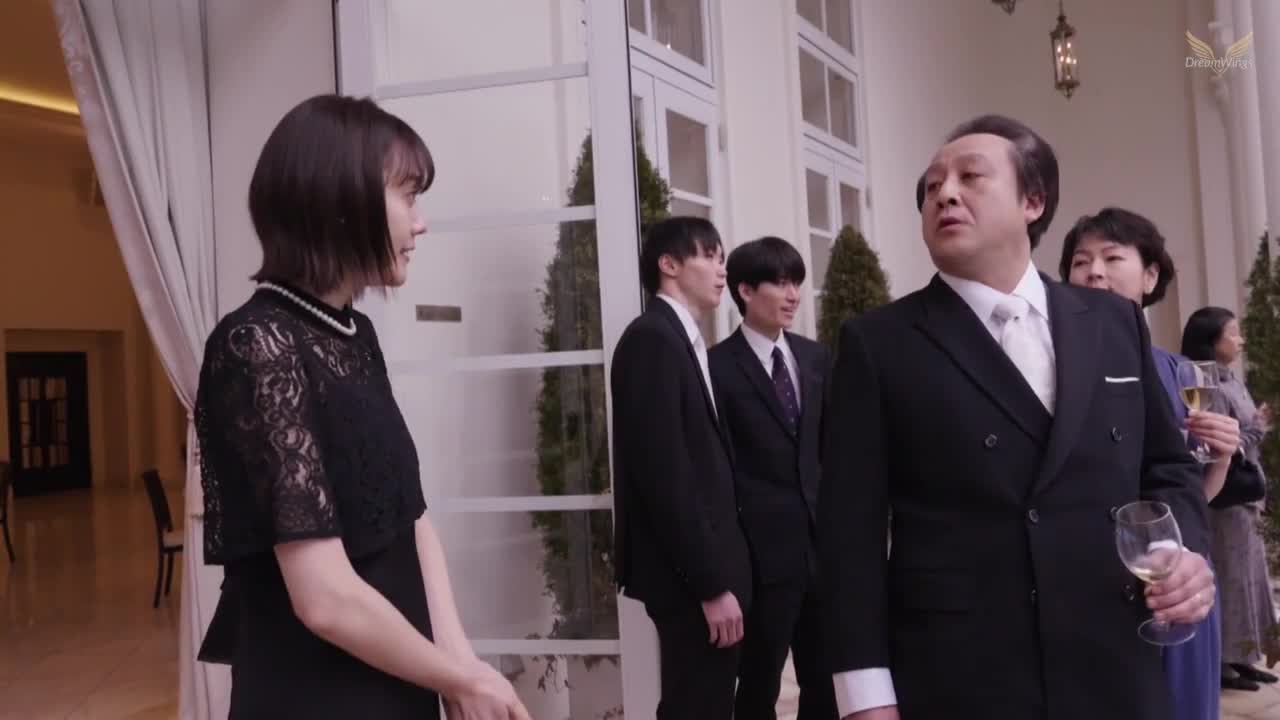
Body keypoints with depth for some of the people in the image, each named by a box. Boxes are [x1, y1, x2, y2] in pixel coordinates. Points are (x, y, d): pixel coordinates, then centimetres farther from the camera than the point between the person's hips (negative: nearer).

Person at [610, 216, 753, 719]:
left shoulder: (683, 339, 15)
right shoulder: (652, 338, -14)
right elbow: (664, 474, -21)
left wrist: (719, 572, 11)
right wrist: (711, 583, -20)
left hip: (707, 566, 9)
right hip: (690, 574, -9)